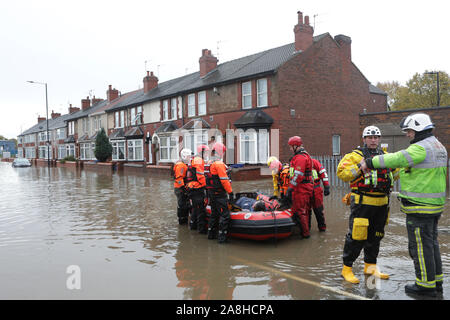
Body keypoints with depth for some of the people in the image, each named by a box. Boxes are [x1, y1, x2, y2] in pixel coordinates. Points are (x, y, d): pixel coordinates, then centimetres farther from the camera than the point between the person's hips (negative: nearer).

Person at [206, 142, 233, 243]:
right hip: (219, 194, -10)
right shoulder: (219, 164, -17)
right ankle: (222, 237, -2)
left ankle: (211, 233, 27)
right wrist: (230, 192, -17)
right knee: (224, 214, -4)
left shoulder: (211, 163, 12)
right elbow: (224, 180, -21)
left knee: (214, 213, 19)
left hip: (212, 192, 10)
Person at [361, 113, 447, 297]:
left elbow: (397, 159, -29)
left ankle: (426, 285, 9)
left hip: (420, 207, -10)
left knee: (420, 245, 0)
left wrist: (370, 162, -22)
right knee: (431, 242, 18)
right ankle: (436, 281, 28)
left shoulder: (421, 148, -18)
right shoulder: (438, 146, 15)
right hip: (435, 205, 10)